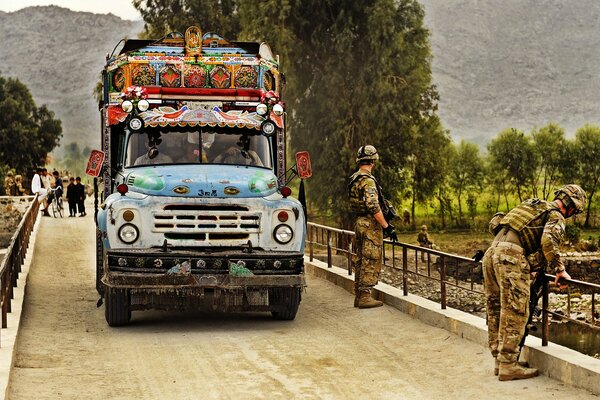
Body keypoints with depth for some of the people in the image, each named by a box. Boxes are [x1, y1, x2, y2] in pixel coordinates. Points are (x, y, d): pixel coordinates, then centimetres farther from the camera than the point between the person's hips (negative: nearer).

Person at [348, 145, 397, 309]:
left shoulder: (354, 179, 13)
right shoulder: (368, 181, -18)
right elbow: (373, 207, -25)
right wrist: (387, 227, -21)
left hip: (359, 222, 10)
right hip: (371, 224, -10)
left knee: (360, 260, 13)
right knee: (370, 262, -6)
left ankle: (358, 295, 17)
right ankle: (365, 296, -6)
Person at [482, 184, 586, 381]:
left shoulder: (533, 205, 29)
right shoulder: (556, 216, 3)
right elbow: (548, 241, -17)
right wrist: (559, 270, -8)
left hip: (492, 251, 9)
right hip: (510, 256, -9)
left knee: (496, 310, 13)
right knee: (515, 313, -6)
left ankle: (499, 358, 20)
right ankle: (508, 366, -7)